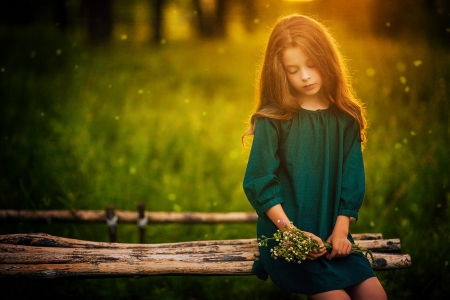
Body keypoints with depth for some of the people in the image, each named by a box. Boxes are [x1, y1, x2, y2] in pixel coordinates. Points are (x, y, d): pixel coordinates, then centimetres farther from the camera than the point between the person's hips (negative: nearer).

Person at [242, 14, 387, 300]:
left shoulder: (345, 118, 5)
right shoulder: (273, 119, -6)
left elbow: (352, 179, 5)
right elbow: (259, 182, -9)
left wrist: (341, 229, -6)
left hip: (332, 234, 4)